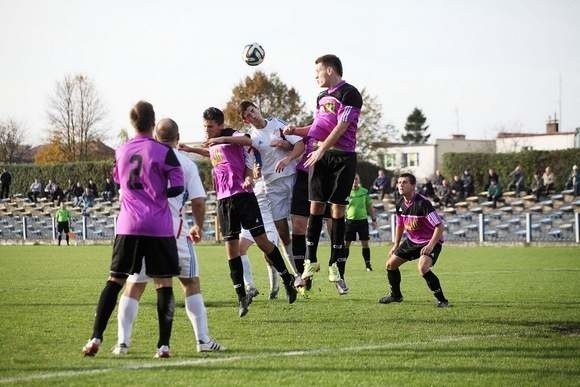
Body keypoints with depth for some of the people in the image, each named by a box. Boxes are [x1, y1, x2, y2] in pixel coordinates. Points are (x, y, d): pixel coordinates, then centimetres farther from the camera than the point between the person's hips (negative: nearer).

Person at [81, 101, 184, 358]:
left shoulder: (121, 152, 8)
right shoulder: (164, 153, -6)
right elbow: (177, 188, -8)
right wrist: (160, 194, 10)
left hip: (128, 226, 3)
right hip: (159, 227, -3)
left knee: (115, 281, 7)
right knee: (163, 284, 2)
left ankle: (95, 338, -2)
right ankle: (163, 345, -3)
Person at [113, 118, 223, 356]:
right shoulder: (186, 164, 0)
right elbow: (198, 202, -4)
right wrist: (199, 227, 14)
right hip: (174, 231, -1)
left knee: (134, 287, 9)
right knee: (191, 283, 11)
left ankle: (122, 342, 2)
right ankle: (203, 340, 6)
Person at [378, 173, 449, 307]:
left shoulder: (422, 203, -27)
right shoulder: (400, 204, -3)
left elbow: (440, 226, -28)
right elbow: (400, 225, 17)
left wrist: (430, 246, -34)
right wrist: (396, 245, 17)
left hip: (430, 241, -8)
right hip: (412, 241, 8)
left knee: (422, 267, -32)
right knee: (391, 264, 11)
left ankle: (442, 300, -21)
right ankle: (395, 295, 35)